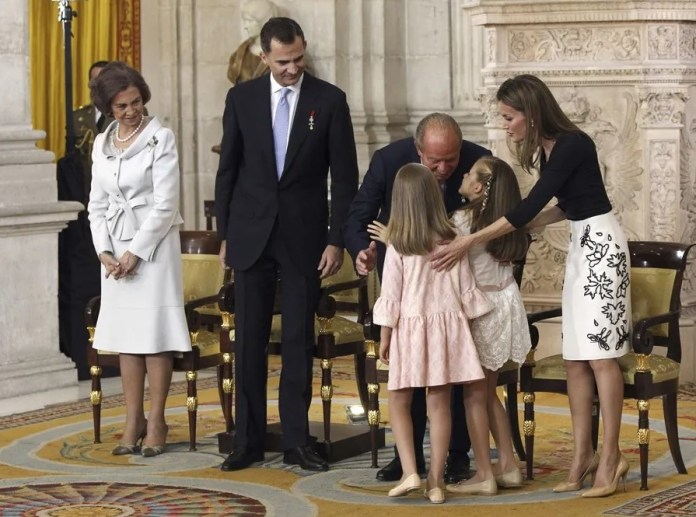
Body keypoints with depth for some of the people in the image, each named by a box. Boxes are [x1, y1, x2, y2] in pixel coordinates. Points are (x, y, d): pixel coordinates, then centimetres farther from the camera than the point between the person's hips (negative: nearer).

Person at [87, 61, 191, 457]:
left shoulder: (161, 138, -6)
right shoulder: (102, 144, 11)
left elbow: (165, 203, -11)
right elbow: (98, 204, 12)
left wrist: (136, 252, -13)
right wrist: (105, 251, -2)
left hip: (153, 244, -5)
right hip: (116, 248, 5)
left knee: (155, 332, -5)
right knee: (125, 333, 5)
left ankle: (156, 421, 1)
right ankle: (134, 420, 10)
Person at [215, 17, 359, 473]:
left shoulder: (329, 100, -2)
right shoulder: (242, 98, 2)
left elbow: (345, 176, -1)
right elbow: (228, 170, 7)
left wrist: (337, 239, -6)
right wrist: (224, 234, 5)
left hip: (304, 237, -1)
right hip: (251, 234, 1)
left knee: (299, 341, 3)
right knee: (250, 340, 4)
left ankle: (297, 440, 9)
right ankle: (249, 440, 11)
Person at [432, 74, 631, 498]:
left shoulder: (573, 145, -20)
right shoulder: (545, 149, 8)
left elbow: (529, 207, -24)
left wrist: (471, 241, -25)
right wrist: (519, 228, 16)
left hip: (602, 244, -9)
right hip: (580, 246, 9)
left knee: (600, 355, -9)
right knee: (575, 359, 6)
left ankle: (611, 458, -4)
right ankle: (583, 455, 9)